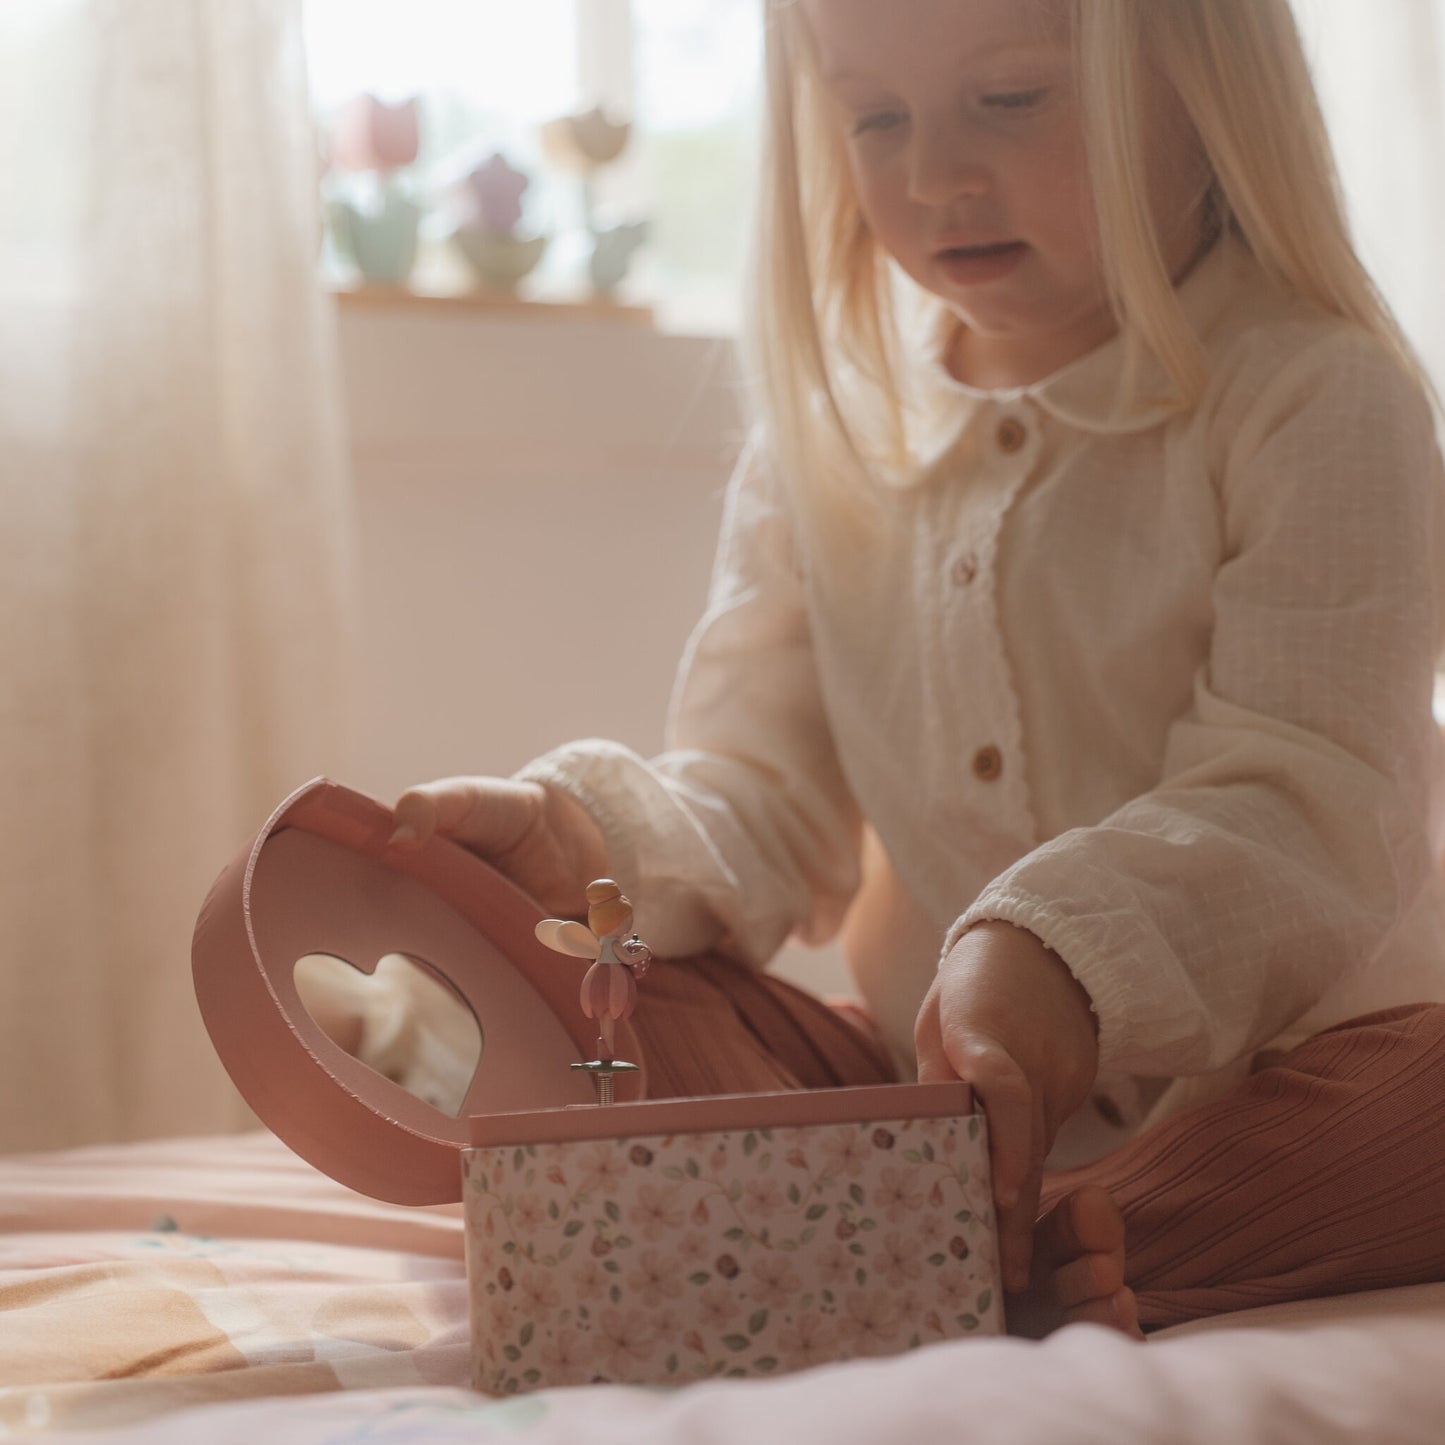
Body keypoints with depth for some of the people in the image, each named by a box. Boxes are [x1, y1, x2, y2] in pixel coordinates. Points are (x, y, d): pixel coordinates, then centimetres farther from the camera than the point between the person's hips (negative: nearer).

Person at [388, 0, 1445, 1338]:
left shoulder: (1320, 403, -8)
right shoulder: (832, 437, 8)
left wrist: (1064, 951, -38)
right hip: (927, 1085, 4)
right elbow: (762, 799, 6)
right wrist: (595, 837, -17)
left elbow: (1290, 801, -19)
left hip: (1271, 1061, -4)